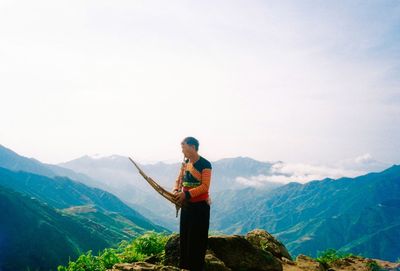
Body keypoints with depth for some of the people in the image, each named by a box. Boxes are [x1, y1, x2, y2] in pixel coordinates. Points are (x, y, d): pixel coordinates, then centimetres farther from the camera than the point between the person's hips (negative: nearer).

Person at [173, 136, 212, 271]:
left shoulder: (205, 164, -15)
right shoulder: (185, 163, 8)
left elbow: (205, 187, -20)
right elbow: (179, 180, 11)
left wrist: (186, 194, -27)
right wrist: (176, 191, -10)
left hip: (200, 206, -7)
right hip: (186, 205, 7)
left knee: (197, 239, 0)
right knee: (184, 237, 14)